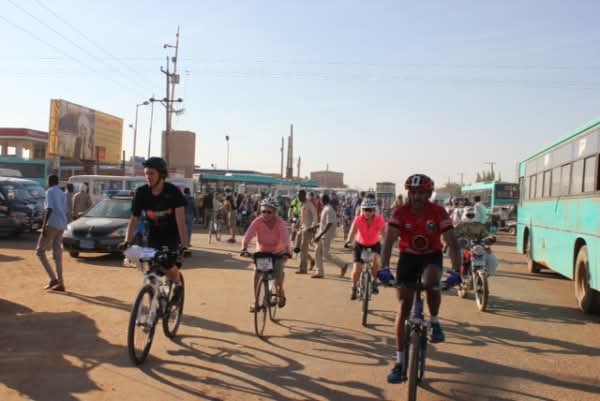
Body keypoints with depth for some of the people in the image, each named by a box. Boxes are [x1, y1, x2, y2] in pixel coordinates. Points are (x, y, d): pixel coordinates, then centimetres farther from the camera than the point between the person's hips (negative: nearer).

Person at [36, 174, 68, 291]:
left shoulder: (50, 192, -8)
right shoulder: (63, 194, 18)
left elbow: (49, 209, -20)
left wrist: (43, 225, -21)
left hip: (52, 225, -8)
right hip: (61, 225, 8)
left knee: (40, 251, 2)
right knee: (57, 254, 8)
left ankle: (53, 278, -7)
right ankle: (60, 283, 4)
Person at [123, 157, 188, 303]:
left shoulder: (173, 192, -21)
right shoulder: (141, 193, -13)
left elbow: (180, 220, -28)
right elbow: (134, 219, -11)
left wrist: (184, 244, -37)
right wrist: (127, 241, -23)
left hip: (172, 234, -3)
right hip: (153, 234, 3)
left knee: (169, 267, -21)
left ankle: (178, 284, 12)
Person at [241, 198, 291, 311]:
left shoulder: (280, 223, -23)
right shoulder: (257, 221, -20)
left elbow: (285, 239, -33)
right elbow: (248, 235, -31)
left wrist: (287, 251, -51)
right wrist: (244, 248, -48)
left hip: (278, 252, -2)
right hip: (261, 252, 2)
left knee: (278, 271, -24)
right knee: (256, 272, -17)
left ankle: (280, 291, 7)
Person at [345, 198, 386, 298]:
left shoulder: (379, 220, -24)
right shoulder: (358, 219, -24)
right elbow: (353, 230, -38)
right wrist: (348, 241, -58)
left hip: (375, 245, 0)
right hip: (360, 245, 0)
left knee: (375, 260, -30)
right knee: (357, 269, -8)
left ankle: (374, 282, -4)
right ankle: (354, 288, 22)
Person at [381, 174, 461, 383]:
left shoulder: (439, 213, -19)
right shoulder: (400, 213, -18)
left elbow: (452, 242, -23)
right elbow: (389, 241, -26)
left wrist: (456, 270, -36)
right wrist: (384, 268, -39)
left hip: (431, 256, -1)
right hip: (408, 257, 1)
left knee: (431, 282, -36)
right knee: (403, 307, -4)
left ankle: (434, 322, -5)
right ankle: (399, 361, 5)